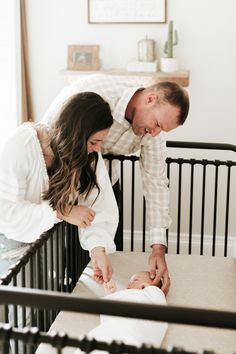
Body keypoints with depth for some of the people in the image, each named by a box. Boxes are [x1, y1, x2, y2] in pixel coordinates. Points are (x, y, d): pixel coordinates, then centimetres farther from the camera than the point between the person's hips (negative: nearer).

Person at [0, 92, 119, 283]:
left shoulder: (90, 155, -15)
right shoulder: (20, 145, -30)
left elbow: (100, 206, -18)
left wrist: (98, 249, -34)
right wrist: (62, 212, -34)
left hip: (47, 235, 4)